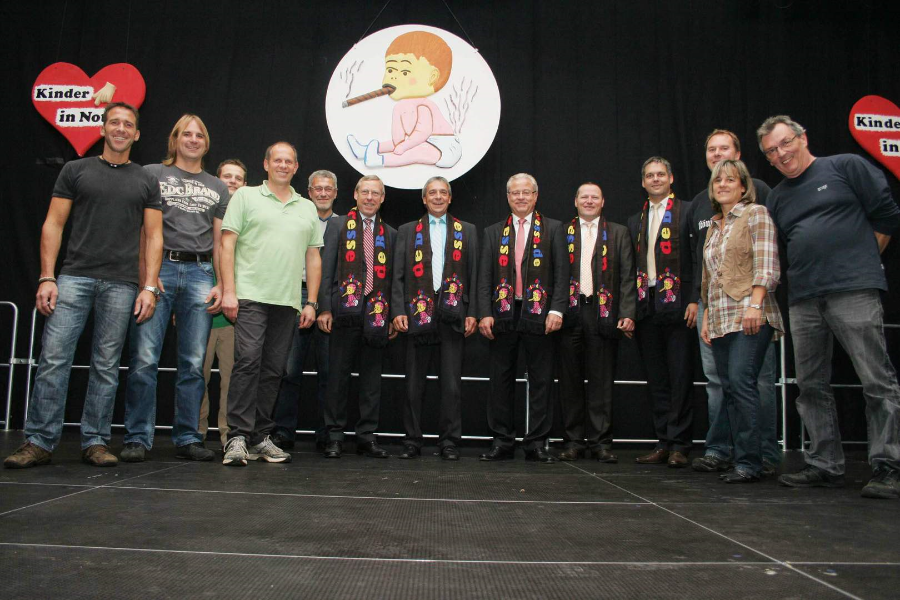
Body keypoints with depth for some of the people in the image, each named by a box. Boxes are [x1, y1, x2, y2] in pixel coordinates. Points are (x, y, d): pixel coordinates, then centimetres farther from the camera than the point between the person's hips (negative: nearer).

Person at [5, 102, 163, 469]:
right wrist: (46, 278, -4)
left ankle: (95, 442, 11)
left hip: (121, 284, 1)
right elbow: (53, 225, 6)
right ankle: (39, 442, 2)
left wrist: (149, 287, -2)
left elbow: (153, 236, 8)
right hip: (74, 277, 0)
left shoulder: (146, 182, 13)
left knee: (106, 366, 3)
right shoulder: (76, 170, 11)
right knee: (53, 358, -6)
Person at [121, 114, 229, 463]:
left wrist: (221, 284, 5)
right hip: (159, 268, -2)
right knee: (144, 359, -8)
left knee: (193, 363, 2)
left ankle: (187, 438, 9)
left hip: (200, 274, 3)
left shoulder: (218, 188, 20)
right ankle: (137, 438, 1)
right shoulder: (152, 174, 12)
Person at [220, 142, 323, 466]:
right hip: (250, 296, -4)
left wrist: (311, 303, 9)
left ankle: (260, 437, 13)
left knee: (273, 370, 5)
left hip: (288, 302, 4)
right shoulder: (245, 196, 8)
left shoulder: (307, 208, 18)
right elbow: (227, 245, 1)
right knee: (247, 361, -13)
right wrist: (228, 291, -9)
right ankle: (238, 437, -7)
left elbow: (313, 258, 16)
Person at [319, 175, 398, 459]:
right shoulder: (338, 225, 8)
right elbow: (327, 269, 2)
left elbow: (392, 276, 12)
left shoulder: (390, 233, 15)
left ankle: (367, 436, 14)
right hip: (345, 311, -2)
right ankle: (335, 436, 10)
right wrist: (325, 308, -7)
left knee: (372, 377, 6)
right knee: (338, 374, 1)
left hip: (377, 313, 2)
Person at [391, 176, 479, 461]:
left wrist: (472, 313, -2)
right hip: (418, 314, 1)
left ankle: (450, 442, 11)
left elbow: (474, 275, 7)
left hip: (453, 315, 0)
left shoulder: (467, 231, 12)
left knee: (452, 384, 1)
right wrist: (398, 311, -4)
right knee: (414, 384, 6)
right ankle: (412, 441, 16)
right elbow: (398, 276, 7)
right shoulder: (407, 231, 13)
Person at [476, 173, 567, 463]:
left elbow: (561, 273, 0)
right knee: (501, 380, 5)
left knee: (541, 380, 2)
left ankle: (537, 443, 11)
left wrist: (556, 310, -11)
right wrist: (485, 314, -3)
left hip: (539, 315, -2)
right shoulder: (493, 233, 14)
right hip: (503, 316, 2)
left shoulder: (553, 229, 8)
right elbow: (484, 277, 8)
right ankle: (503, 442, 14)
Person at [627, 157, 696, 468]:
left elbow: (698, 258, -5)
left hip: (678, 304, -5)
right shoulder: (635, 221, 19)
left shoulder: (687, 212, 2)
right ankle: (663, 443, 15)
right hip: (646, 307, 5)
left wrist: (695, 300, -14)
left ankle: (679, 445, 4)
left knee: (680, 377, -2)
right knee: (656, 380, 8)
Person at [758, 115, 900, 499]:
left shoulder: (846, 167, 6)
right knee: (811, 386, 7)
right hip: (803, 301, 6)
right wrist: (808, 273, 11)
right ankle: (825, 465, 15)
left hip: (853, 293, -6)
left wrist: (861, 263, 6)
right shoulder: (777, 198, 19)